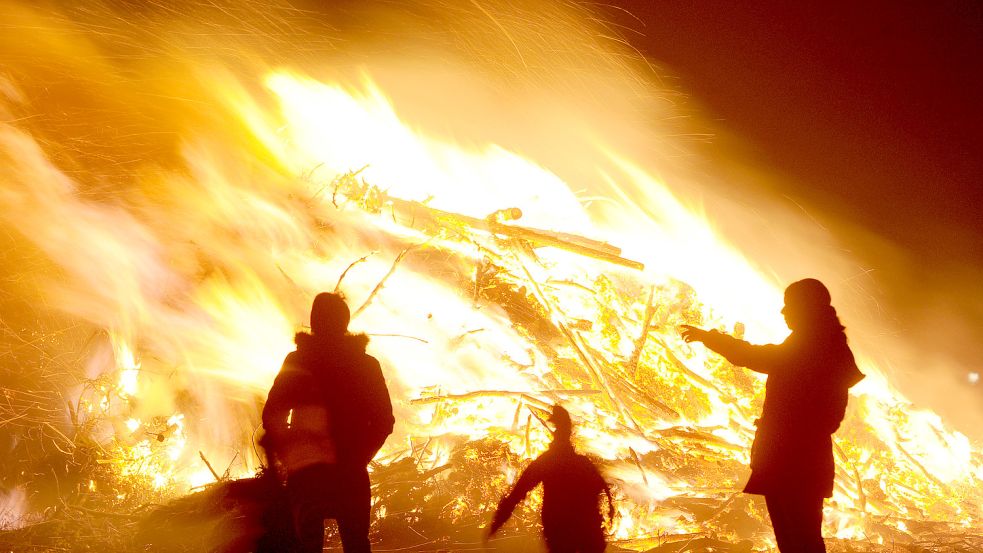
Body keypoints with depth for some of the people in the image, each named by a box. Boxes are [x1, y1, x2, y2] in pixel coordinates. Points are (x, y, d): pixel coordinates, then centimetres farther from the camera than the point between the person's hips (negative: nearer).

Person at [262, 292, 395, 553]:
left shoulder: (297, 361, 3)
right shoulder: (366, 364, 6)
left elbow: (272, 416, 0)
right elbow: (383, 420, 4)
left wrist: (285, 455, 11)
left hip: (304, 471, -1)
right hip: (351, 472, 1)